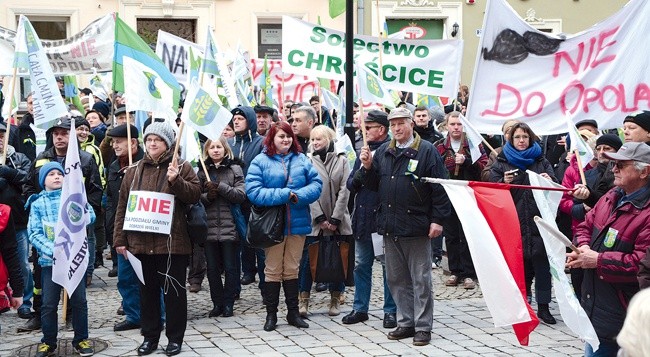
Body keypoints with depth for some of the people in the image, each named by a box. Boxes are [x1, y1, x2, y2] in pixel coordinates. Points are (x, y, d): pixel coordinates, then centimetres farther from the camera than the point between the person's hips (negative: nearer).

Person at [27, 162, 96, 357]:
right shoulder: (37, 203, 5)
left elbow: (90, 218, -7)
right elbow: (34, 233, -2)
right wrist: (53, 250, -16)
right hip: (49, 260, 0)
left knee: (79, 301, 3)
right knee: (49, 304, 3)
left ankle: (81, 339, 16)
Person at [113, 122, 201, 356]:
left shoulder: (182, 168, 2)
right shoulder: (134, 171, 10)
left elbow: (195, 195, -7)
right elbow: (123, 206, 10)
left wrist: (175, 181, -21)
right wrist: (120, 239, 5)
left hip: (172, 241, -3)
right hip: (141, 242, 3)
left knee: (174, 291, 2)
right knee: (147, 291, 11)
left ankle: (175, 338, 12)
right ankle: (150, 337, 21)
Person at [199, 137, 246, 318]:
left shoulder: (234, 168, 2)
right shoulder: (202, 171, 10)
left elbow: (241, 195, -7)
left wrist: (220, 187, -14)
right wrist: (207, 196, -13)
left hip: (230, 227, -3)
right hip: (209, 228, 3)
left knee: (230, 268, 3)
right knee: (212, 269, 8)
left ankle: (228, 303, 12)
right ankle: (218, 303, 18)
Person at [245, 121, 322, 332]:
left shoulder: (301, 160, 7)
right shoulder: (260, 162, -4)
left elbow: (316, 184, 1)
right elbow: (253, 191, -14)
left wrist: (298, 195, -18)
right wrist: (285, 195, -17)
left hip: (298, 223, 3)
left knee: (292, 269, 12)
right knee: (273, 270, 6)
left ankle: (293, 312, 21)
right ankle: (271, 314, 16)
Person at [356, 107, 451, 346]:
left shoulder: (427, 151, -5)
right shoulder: (383, 152, 12)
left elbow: (440, 188, -8)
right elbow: (373, 184, 14)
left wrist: (437, 219, -12)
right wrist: (367, 167, -4)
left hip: (416, 226, -6)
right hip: (390, 226, 6)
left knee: (421, 280, 2)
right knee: (396, 279, 12)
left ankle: (423, 327, 9)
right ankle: (406, 323, 23)